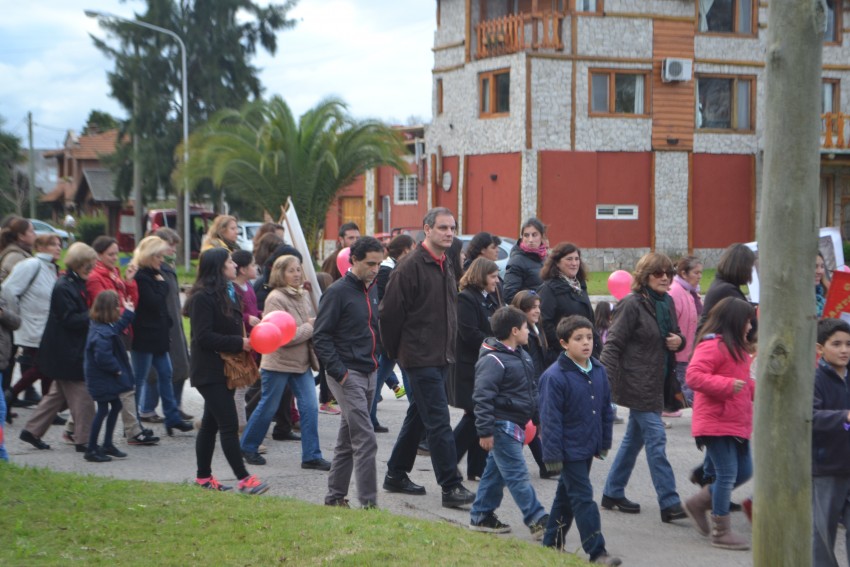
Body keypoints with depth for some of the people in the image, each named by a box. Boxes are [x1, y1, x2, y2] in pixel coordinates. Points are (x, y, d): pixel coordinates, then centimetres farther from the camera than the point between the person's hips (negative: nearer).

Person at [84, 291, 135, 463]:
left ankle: (107, 445, 26)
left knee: (116, 405, 17)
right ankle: (92, 450, 4)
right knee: (103, 410, -3)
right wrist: (117, 369, -19)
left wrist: (128, 313, 24)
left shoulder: (105, 327, 5)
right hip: (101, 379, -11)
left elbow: (117, 329, 25)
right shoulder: (102, 333, -26)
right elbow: (103, 357, -32)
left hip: (106, 378, 11)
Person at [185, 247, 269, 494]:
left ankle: (204, 477, 21)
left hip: (225, 369, 9)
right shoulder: (203, 298, -16)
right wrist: (238, 343, -19)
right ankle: (244, 479, -8)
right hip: (209, 370, -9)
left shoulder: (228, 293, 14)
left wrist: (247, 339, 1)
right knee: (229, 424, -10)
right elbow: (203, 336, -20)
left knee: (211, 424, 14)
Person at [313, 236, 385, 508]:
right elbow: (321, 337, -13)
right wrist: (339, 372, -18)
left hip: (369, 373, 8)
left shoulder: (372, 290, 13)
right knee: (365, 440, -12)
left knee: (348, 439, 14)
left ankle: (335, 496, 23)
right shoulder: (338, 292, -11)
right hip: (348, 375, -8)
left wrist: (375, 360, 14)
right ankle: (368, 502, -10)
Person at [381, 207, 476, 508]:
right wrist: (396, 351, -5)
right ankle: (451, 486, -8)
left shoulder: (446, 266, 13)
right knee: (439, 421, -10)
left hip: (441, 356, 9)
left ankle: (396, 475, 28)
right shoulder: (411, 266, -14)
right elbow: (390, 312, -13)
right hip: (421, 358, -9)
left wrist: (450, 347, 18)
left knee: (419, 416, 16)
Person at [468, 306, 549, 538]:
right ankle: (537, 521, -7)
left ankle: (481, 516, 22)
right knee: (517, 475, -7)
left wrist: (539, 418, 24)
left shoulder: (521, 355, 13)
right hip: (502, 426, -10)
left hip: (514, 426, 10)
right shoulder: (492, 360, -18)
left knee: (495, 472, 14)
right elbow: (482, 397, -21)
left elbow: (531, 390, 24)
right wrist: (485, 431, -23)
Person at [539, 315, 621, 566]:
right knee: (583, 499, -6)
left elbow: (606, 409, 13)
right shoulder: (555, 376, -18)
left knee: (566, 495, 17)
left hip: (588, 447, 7)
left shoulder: (598, 371, 3)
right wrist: (553, 455, -15)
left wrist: (605, 442, 15)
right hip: (569, 450, -7)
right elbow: (550, 418, -16)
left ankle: (551, 544, 30)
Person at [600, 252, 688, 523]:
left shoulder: (667, 302, 11)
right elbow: (613, 343, -14)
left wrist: (679, 341, 1)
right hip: (638, 384, -8)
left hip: (656, 383, 9)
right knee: (656, 439, -10)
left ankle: (612, 493, 27)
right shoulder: (632, 305, -13)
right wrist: (608, 383, -22)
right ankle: (669, 503, -9)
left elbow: (675, 335, 26)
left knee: (635, 437, 15)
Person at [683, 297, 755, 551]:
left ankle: (699, 503, 26)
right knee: (727, 475, -7)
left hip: (737, 423, 10)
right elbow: (694, 376, -26)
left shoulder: (735, 347, 19)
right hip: (717, 422, -10)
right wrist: (728, 385, -30)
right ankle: (721, 531, 3)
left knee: (744, 471, 13)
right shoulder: (712, 346, -15)